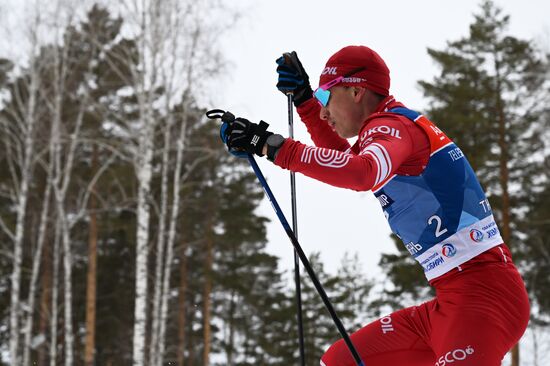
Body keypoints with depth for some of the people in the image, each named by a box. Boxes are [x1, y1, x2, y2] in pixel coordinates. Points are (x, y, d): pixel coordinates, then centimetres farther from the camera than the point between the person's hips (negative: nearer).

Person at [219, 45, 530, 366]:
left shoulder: (390, 124, -8)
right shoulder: (398, 127, 21)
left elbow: (360, 173, -32)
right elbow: (345, 160, 42)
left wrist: (276, 147, -28)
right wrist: (303, 99, 36)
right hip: (454, 301, 10)